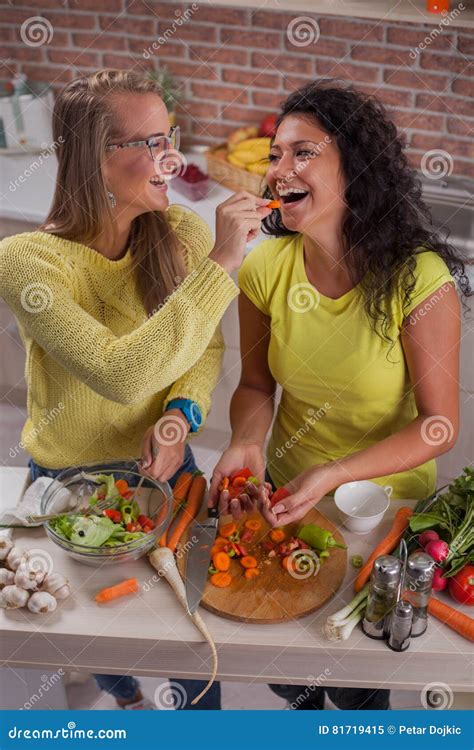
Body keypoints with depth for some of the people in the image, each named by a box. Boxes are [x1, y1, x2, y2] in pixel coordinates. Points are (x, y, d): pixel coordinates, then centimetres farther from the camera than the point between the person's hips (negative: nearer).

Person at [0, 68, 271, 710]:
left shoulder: (184, 233, -14)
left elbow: (207, 346, -1)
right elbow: (121, 372, -38)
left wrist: (181, 412, -21)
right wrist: (221, 263, -39)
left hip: (163, 464, 3)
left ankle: (201, 712, 53)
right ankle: (123, 694, 61)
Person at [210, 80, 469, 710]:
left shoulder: (419, 280, -27)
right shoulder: (266, 268, -15)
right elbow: (256, 385, -3)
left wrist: (334, 474, -32)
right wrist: (247, 444, -24)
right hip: (285, 490, 4)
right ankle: (303, 706, 62)